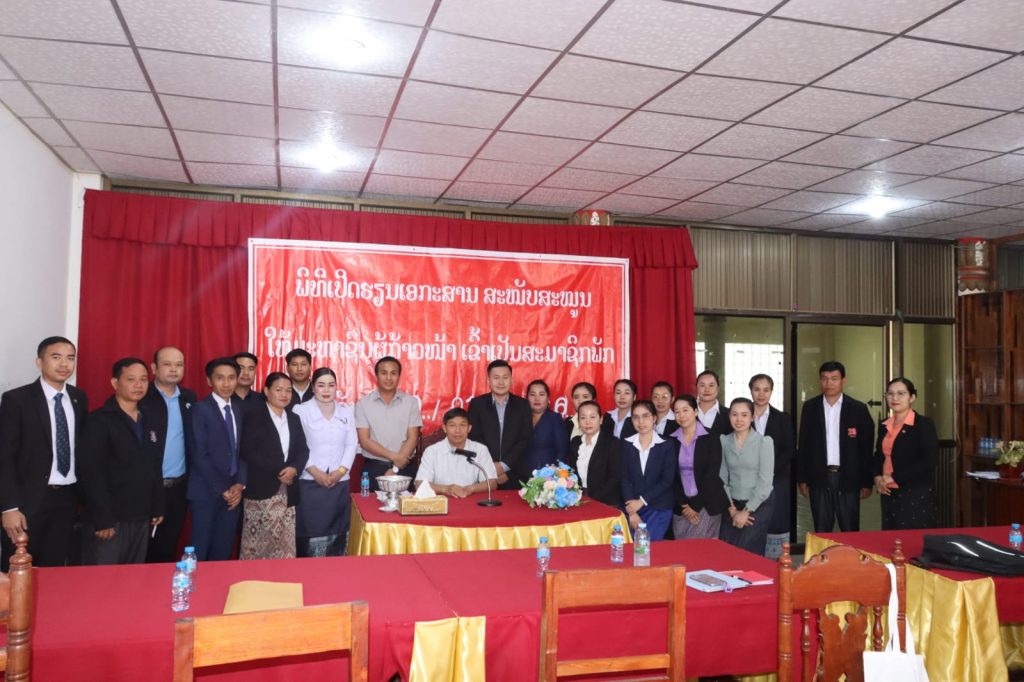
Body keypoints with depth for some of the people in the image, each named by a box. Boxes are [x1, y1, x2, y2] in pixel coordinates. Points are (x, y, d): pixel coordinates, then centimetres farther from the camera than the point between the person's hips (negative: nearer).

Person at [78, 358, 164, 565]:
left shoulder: (147, 421, 13)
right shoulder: (100, 420, -9)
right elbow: (91, 472, -15)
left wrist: (158, 508, 12)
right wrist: (102, 518, -18)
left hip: (141, 518, 6)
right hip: (110, 519, -6)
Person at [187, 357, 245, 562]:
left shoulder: (241, 408, 9)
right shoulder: (200, 409, -7)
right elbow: (199, 455, -12)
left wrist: (240, 484, -3)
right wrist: (221, 490, -12)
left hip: (234, 492, 4)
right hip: (206, 492, -4)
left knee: (224, 550, 9)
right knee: (200, 550, 2)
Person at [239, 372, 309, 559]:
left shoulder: (294, 419, 17)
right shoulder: (253, 416, 1)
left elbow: (303, 450, 11)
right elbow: (247, 451, -9)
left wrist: (294, 468, -11)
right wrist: (278, 471, -12)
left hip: (287, 492, 4)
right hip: (261, 490, -4)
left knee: (285, 543, 2)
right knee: (258, 542, -3)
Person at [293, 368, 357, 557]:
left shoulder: (346, 412, 9)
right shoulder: (300, 411, -2)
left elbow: (351, 445, 7)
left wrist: (341, 471, -7)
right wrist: (316, 473, -13)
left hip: (340, 483, 3)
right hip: (310, 483, -3)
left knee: (337, 532, 6)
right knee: (311, 532, -3)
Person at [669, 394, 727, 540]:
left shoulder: (711, 439, -5)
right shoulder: (671, 440, 4)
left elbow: (711, 476, -8)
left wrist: (695, 505, -10)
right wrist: (683, 504, -6)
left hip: (707, 505, -3)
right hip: (681, 506, 3)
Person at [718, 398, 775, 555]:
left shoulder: (764, 442, -9)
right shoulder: (724, 441, 2)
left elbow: (765, 482, -11)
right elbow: (722, 478, 3)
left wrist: (746, 511, -11)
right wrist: (731, 507, -5)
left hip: (759, 504, -3)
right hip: (733, 504, 3)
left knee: (747, 553, -7)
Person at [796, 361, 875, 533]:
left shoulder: (858, 409, 0)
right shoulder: (810, 407, 4)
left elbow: (866, 448, 1)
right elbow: (803, 445, 7)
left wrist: (867, 482, -1)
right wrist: (802, 479, 4)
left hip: (848, 478, -1)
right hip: (819, 478, 1)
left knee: (850, 531, 5)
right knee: (821, 532, 8)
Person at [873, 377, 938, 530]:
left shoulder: (924, 424, -7)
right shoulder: (884, 425, 12)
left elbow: (930, 461, -15)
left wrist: (895, 477, -16)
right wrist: (877, 477, 1)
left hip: (916, 495, -6)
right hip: (889, 493, 6)